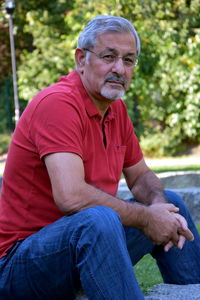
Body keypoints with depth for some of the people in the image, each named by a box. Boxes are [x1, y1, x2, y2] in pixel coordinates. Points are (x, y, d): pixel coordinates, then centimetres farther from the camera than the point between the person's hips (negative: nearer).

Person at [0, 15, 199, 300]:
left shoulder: (116, 109, 8)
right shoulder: (57, 103, -20)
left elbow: (141, 177, 17)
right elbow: (71, 197, -31)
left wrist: (159, 205, -7)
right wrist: (146, 218, -20)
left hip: (90, 241, 9)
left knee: (171, 203, 17)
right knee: (98, 220, -37)